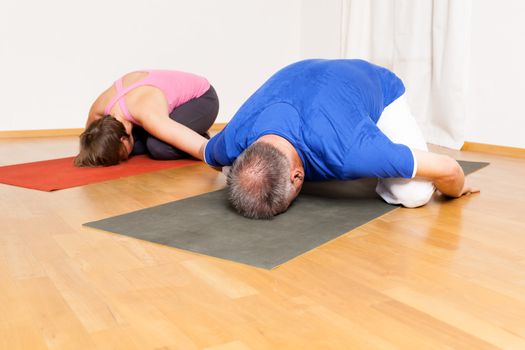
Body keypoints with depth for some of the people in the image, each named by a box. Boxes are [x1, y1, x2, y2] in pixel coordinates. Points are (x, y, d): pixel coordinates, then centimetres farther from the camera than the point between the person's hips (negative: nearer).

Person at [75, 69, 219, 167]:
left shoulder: (148, 116, -41)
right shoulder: (98, 110, -21)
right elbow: (90, 137, 3)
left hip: (202, 97, -7)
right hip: (173, 95, 7)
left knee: (158, 146, -29)